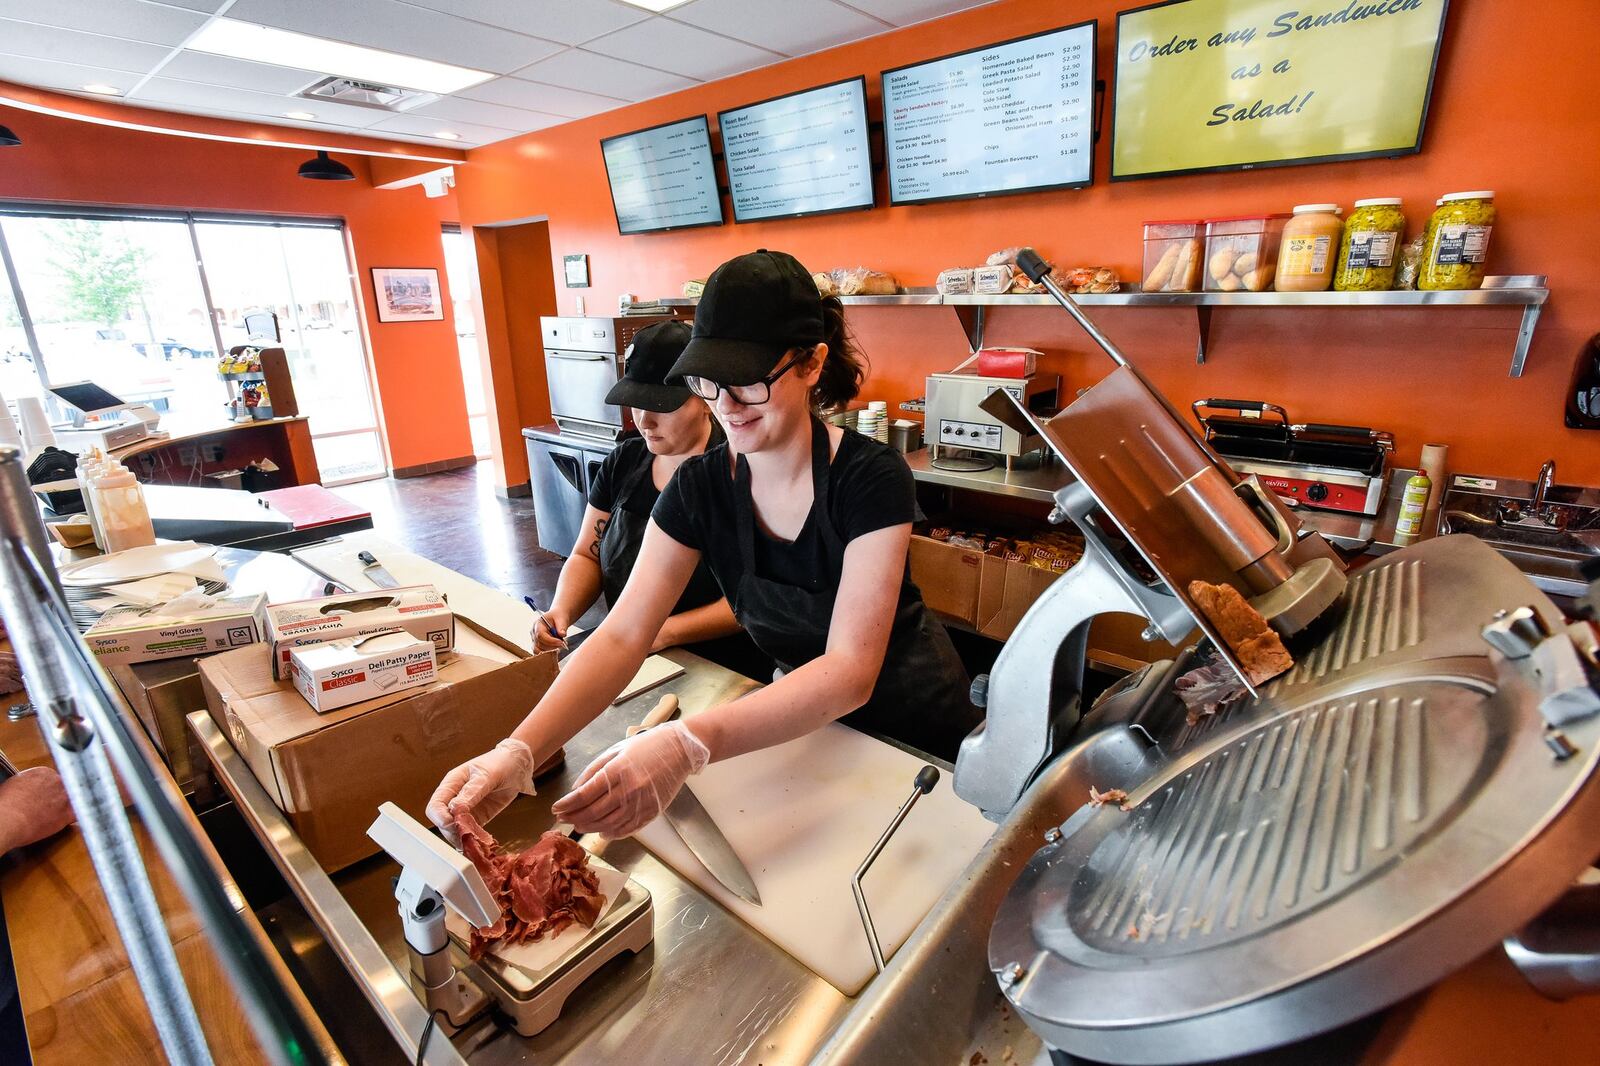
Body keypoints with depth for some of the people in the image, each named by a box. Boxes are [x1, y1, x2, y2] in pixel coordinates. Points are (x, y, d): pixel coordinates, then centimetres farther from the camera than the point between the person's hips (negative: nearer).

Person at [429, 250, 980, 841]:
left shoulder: (872, 478, -29)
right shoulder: (699, 487, -16)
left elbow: (851, 668, -37)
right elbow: (621, 636, -20)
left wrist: (689, 746, -51)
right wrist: (519, 751, -36)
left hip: (913, 720, -2)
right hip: (803, 718, 3)